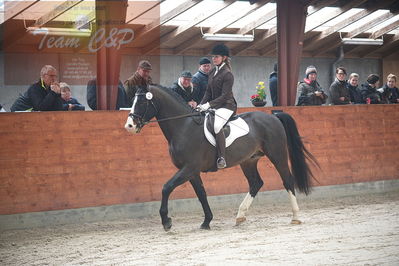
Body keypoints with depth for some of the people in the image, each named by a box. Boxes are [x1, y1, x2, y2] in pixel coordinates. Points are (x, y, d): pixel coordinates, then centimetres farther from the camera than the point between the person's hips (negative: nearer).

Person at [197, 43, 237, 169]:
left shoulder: (227, 74, -14)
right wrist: (202, 104, 0)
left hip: (226, 106, -10)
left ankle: (221, 158, -30)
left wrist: (209, 104, -22)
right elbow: (208, 91, 15)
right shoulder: (212, 72, 12)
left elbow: (225, 96, -18)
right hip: (214, 106, 10)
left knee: (216, 125, -33)